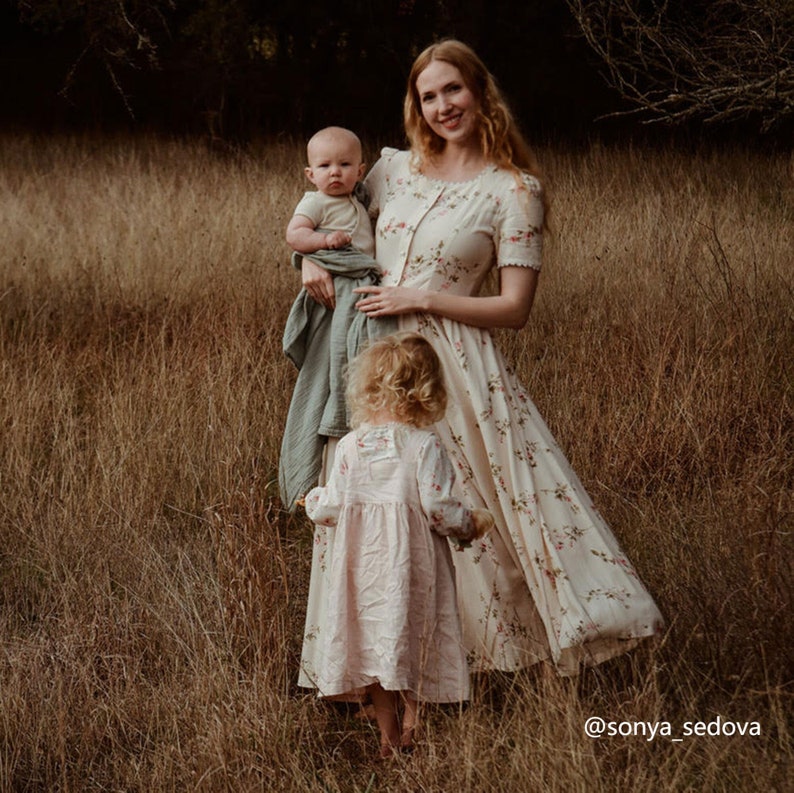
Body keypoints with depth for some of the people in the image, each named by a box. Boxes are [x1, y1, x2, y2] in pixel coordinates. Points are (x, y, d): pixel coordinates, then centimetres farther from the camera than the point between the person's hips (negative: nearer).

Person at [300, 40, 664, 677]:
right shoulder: (395, 168, 8)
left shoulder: (513, 190, -6)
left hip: (453, 366, -5)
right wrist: (314, 260, 2)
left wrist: (420, 299, -13)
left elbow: (515, 308, -9)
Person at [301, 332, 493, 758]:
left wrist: (313, 499, 21)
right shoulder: (424, 446, -13)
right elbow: (438, 507, -17)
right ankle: (411, 727, 15)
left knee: (372, 638, 14)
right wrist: (472, 522, 2)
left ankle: (388, 735, 21)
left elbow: (331, 508, -2)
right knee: (414, 637, 11)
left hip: (362, 561, 3)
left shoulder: (349, 446, -3)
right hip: (410, 563, -3)